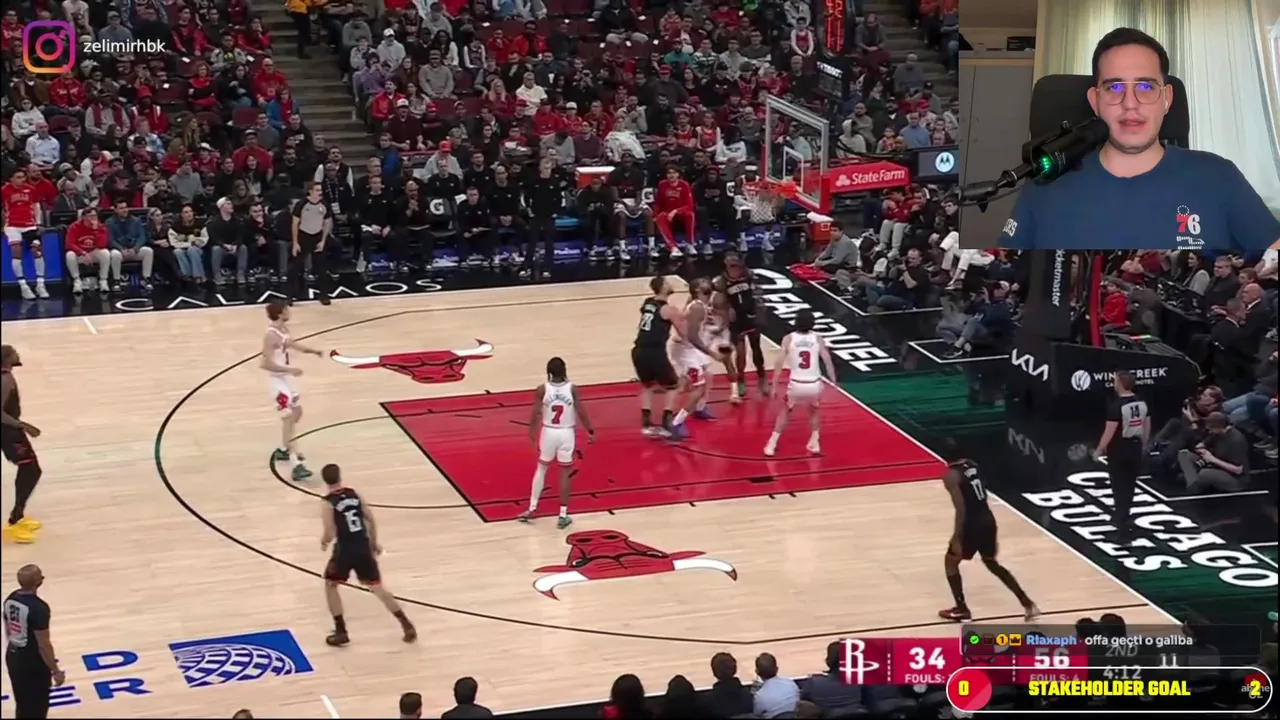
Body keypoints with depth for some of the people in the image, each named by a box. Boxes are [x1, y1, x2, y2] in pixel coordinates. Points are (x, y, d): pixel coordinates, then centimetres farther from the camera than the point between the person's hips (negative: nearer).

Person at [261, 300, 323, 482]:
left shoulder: (284, 328, 3)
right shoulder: (271, 335, -26)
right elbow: (266, 364, -31)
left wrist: (310, 350, 14)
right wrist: (290, 369, -31)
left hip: (286, 378, 10)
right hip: (277, 380, -10)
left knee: (297, 411, 23)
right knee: (289, 418, -14)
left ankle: (283, 450, 38)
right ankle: (297, 466, -18)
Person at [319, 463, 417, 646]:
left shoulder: (328, 503, -12)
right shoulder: (354, 494, 3)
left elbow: (330, 534, -17)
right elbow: (371, 519, 7)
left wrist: (323, 542, 6)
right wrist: (374, 543, 21)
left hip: (345, 549, -5)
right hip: (363, 546, 5)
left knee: (330, 585, 18)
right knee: (376, 586, 17)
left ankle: (341, 632, 14)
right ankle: (407, 625, 14)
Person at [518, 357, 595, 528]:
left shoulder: (542, 390, -11)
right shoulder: (572, 389, -11)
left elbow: (535, 414, -7)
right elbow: (581, 413, -8)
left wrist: (532, 431, 11)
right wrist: (591, 431, 5)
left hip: (548, 432, 1)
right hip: (567, 433, -1)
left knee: (541, 469, 19)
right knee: (565, 473, 7)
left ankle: (532, 509, 21)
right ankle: (563, 515, 9)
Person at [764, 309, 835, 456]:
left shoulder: (789, 338, -1)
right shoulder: (817, 338, 1)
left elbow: (779, 363, -4)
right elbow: (828, 361, -2)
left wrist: (774, 387, 2)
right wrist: (834, 383, 6)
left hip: (796, 384, -1)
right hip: (814, 384, 1)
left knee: (785, 411, 26)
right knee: (814, 411, 33)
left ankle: (772, 445, 20)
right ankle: (814, 443, 28)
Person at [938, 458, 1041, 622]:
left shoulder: (951, 475, -16)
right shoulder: (972, 465, 9)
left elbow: (961, 509, -21)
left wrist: (956, 538, -18)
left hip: (972, 524, -8)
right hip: (987, 519, 8)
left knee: (950, 561, 15)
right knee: (992, 563, 24)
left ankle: (962, 610, 14)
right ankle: (1027, 604, 20)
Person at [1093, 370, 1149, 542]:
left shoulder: (1116, 405, -21)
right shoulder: (1142, 402, 1)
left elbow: (1110, 431, -21)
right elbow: (1147, 426, 10)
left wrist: (1099, 450, -9)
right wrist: (1143, 445, 24)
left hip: (1119, 450, -7)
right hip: (1135, 447, 7)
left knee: (1120, 489, -1)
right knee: (1129, 486, 22)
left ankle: (1124, 530, -6)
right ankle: (1122, 518, 41)